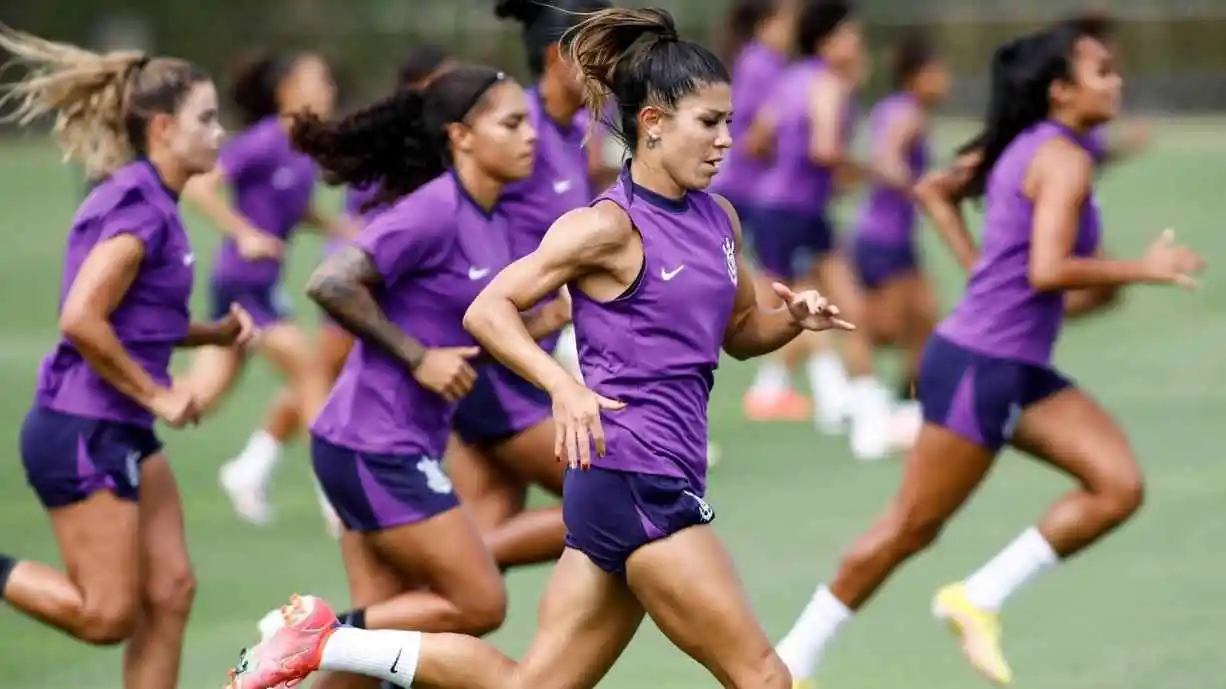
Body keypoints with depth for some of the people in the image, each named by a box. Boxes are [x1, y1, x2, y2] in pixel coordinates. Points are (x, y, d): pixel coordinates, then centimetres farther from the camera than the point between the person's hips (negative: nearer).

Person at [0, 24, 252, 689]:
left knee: (169, 592, 7)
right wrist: (158, 395, -17)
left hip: (123, 433, 10)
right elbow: (81, 320, -26)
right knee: (107, 615, -6)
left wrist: (215, 332, 5)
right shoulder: (138, 208, -18)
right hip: (82, 432, -10)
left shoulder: (151, 202, 11)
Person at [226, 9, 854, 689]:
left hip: (662, 482, 8)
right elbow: (486, 310, -13)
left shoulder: (719, 218, 11)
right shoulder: (609, 226, -12)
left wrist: (795, 318, 3)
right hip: (631, 475, -8)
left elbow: (740, 332, 25)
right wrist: (566, 386, -28)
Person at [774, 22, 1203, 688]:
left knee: (1119, 487, -2)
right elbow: (1046, 270, -27)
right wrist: (1142, 269, -19)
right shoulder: (1065, 159, -16)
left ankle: (979, 599, 3)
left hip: (1018, 370, 9)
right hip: (979, 365, -9)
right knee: (911, 528, -2)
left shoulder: (1024, 148, 12)